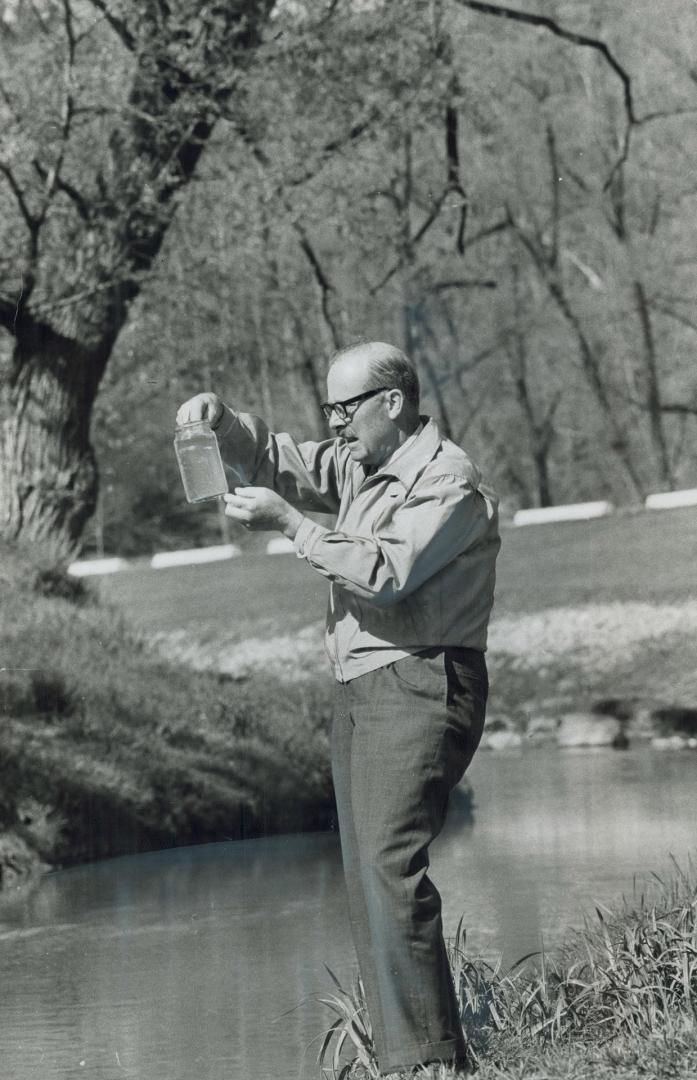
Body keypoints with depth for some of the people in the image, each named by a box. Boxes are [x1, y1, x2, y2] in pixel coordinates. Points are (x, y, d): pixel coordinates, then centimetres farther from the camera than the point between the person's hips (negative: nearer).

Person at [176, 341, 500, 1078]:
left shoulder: (447, 480, -10)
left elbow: (386, 572, -20)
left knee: (389, 865, -20)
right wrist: (219, 421, 5)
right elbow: (276, 460, 25)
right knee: (366, 878, 5)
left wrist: (289, 523, -17)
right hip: (358, 688, 10)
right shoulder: (360, 469, 18)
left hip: (420, 687, -10)